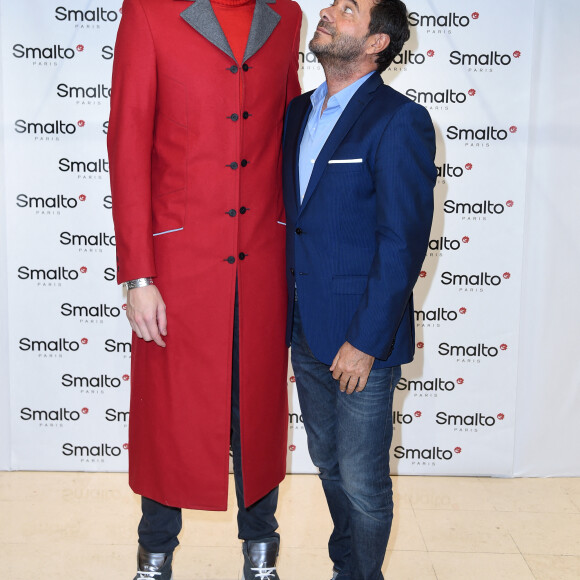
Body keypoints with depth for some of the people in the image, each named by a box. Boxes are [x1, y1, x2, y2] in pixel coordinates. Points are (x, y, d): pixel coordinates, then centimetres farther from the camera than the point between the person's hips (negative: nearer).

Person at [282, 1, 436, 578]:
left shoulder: (400, 120, -13)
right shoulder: (298, 112, 9)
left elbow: (403, 243, -16)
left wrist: (365, 342, -17)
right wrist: (286, 314, 8)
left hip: (361, 339, -7)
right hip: (305, 332, 7)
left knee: (362, 482, 7)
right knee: (329, 465, 22)